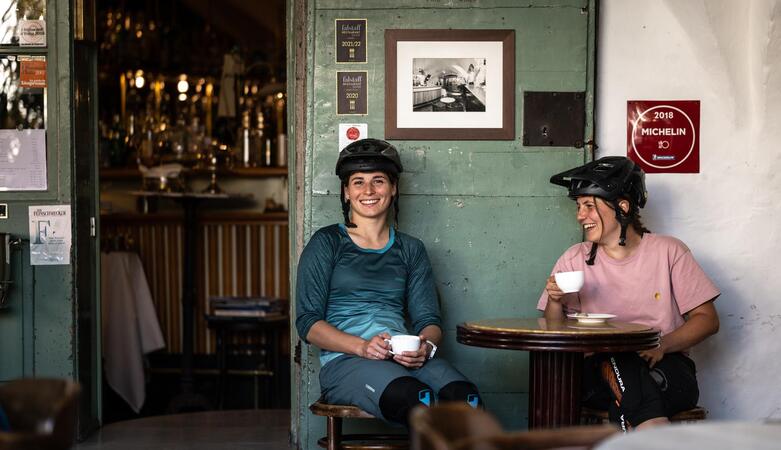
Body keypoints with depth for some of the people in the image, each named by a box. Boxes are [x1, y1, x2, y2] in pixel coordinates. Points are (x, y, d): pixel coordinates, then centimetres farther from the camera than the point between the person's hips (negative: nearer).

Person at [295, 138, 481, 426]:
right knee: (419, 400, -38)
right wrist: (362, 347, -15)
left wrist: (425, 346, -10)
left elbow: (428, 319, 16)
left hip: (405, 359, 4)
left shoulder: (410, 249, 22)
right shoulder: (327, 243, 11)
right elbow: (308, 322, 2)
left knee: (466, 398, -32)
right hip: (344, 360, -3)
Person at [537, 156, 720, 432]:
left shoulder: (668, 251, 6)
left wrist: (663, 344, -13)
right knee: (621, 365, -35)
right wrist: (555, 302, -13)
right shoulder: (574, 260, 10)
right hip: (600, 367, 1)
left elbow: (707, 319, 4)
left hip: (666, 368, -1)